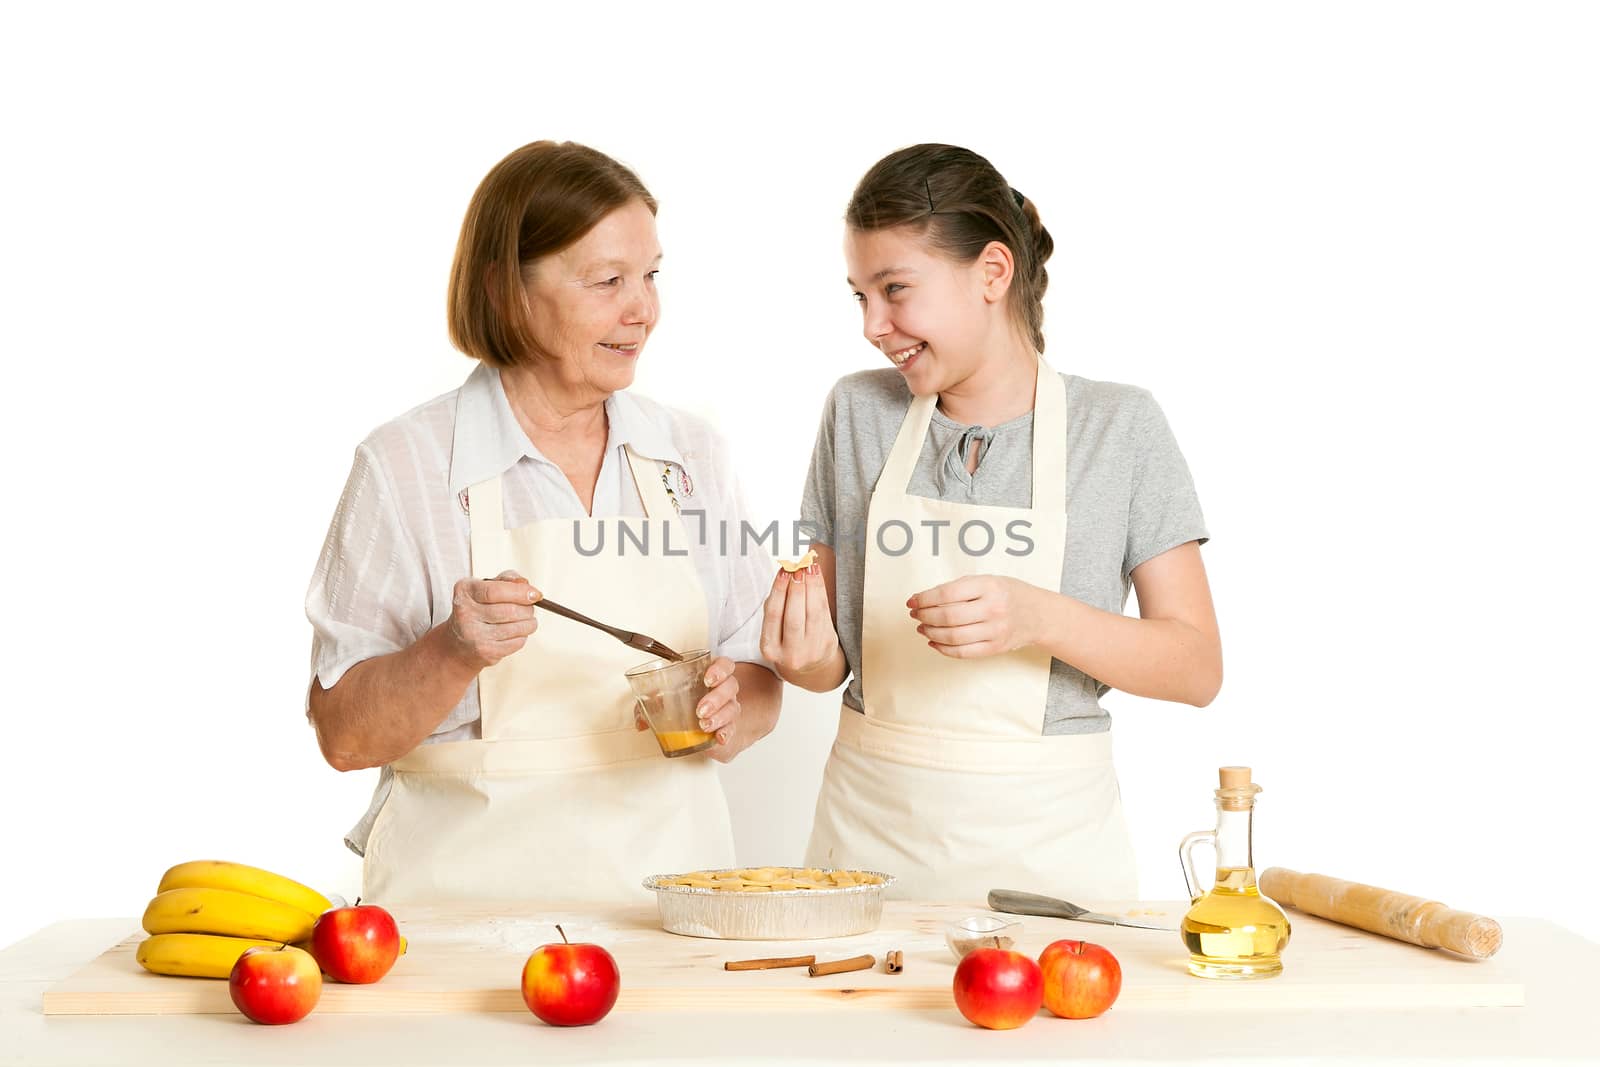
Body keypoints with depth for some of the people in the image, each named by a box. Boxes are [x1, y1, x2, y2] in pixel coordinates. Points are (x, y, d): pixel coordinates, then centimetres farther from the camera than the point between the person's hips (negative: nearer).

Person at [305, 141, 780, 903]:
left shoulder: (691, 455, 9)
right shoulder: (404, 465, -3)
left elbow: (760, 690, 13)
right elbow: (344, 737, -3)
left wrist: (729, 712, -7)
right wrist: (453, 653, -19)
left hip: (668, 866, 4)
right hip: (472, 885, -3)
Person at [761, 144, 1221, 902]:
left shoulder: (1121, 427, -4)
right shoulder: (858, 412, 4)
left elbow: (1198, 668, -6)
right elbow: (833, 661, 8)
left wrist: (1041, 619, -22)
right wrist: (805, 656, -15)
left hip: (1045, 845, -2)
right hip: (872, 832, 2)